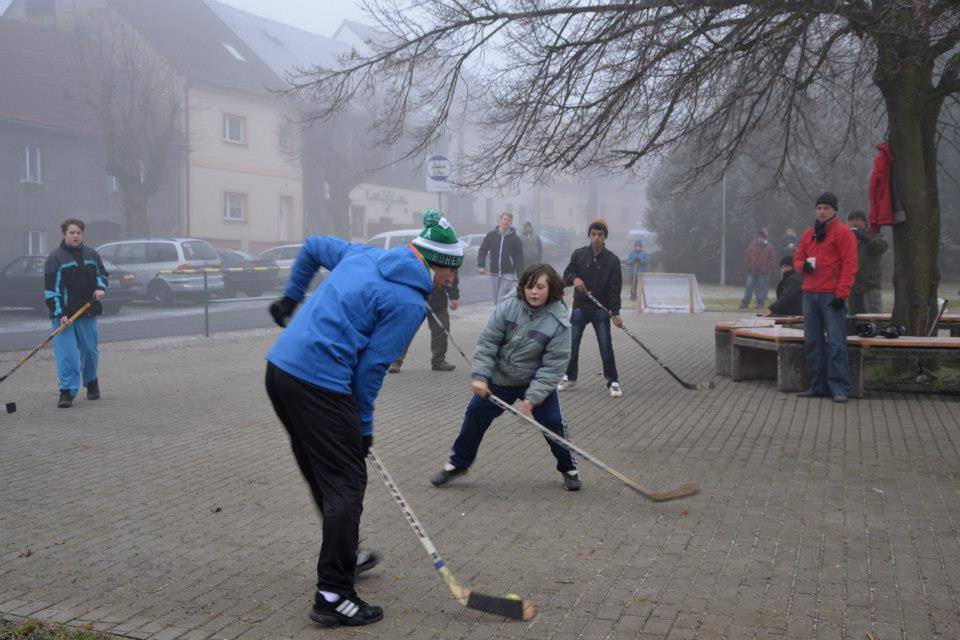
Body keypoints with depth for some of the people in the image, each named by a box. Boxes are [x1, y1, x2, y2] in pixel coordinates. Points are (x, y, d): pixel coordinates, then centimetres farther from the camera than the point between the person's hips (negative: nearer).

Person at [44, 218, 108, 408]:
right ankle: (67, 391, -2)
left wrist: (100, 288, -1)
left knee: (90, 350, 10)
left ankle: (91, 382, 33)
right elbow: (51, 288, -8)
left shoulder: (92, 255, 10)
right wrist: (60, 313, -16)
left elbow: (101, 274, 23)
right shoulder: (55, 257, -4)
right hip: (64, 314, -4)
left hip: (88, 313, 4)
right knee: (66, 353, -8)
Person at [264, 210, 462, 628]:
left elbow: (314, 246, 30)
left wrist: (291, 297, 40)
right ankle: (333, 596, 3)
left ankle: (343, 556, 41)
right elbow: (371, 367, -9)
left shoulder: (364, 255, 14)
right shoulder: (410, 303, -10)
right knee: (347, 483, 0)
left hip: (280, 367, 9)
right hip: (320, 385, -9)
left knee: (323, 472, 22)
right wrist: (363, 427, 3)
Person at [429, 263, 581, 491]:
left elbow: (552, 366, -20)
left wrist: (532, 398, -25)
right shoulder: (508, 307, -16)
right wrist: (480, 376, -20)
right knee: (474, 416, 5)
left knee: (553, 423, -6)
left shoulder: (559, 323, -19)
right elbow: (487, 342, -12)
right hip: (498, 379, 2)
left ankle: (568, 468, 21)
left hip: (537, 383, -2)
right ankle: (457, 464, 25)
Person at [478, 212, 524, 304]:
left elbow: (519, 257, -1)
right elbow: (482, 251, 7)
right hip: (494, 273, 3)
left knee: (501, 300, -11)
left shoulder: (515, 238, -1)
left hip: (508, 273, -3)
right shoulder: (491, 235, 4)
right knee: (496, 300, 10)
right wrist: (481, 265, -7)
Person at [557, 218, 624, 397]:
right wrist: (574, 279, -16)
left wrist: (616, 313, -16)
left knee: (606, 346, -4)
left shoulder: (612, 260, -4)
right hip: (580, 307, 2)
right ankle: (570, 377, 23)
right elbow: (566, 275, 8)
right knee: (572, 344, 6)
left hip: (601, 309, -2)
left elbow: (615, 289, -7)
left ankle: (613, 381, 6)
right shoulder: (578, 254, 2)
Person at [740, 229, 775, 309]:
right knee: (749, 287, 1)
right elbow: (748, 257, 10)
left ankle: (760, 303, 10)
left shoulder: (769, 247, 4)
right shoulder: (752, 245, 8)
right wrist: (749, 266, -1)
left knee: (762, 288, 1)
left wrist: (767, 268, -7)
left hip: (764, 272, -1)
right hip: (752, 271, 1)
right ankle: (745, 303, 7)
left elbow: (771, 260, 4)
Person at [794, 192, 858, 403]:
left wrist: (841, 293, -16)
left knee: (836, 344, -8)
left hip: (832, 296, -7)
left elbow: (849, 265, -9)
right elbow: (797, 257, 23)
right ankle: (818, 386, 16)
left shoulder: (843, 233, -4)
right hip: (809, 294, 7)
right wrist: (803, 265, -2)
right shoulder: (809, 234, 17)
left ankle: (840, 389, -4)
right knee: (812, 343, 8)